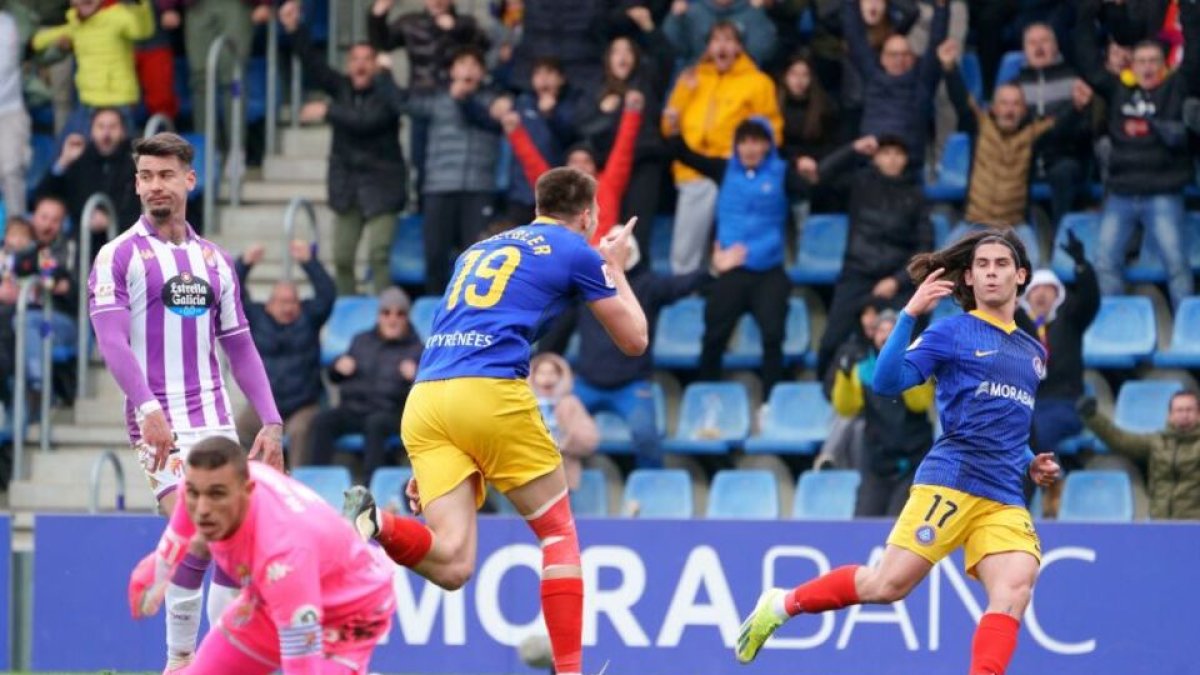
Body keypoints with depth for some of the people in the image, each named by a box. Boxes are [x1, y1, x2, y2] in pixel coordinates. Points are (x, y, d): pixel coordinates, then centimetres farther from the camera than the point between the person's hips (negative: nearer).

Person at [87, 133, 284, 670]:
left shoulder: (214, 260, 15)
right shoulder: (118, 257, -2)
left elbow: (239, 347, 16)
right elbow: (112, 340, -13)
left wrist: (271, 423, 8)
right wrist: (148, 408, -26)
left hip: (217, 423, 5)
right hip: (160, 424, -5)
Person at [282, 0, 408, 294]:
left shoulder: (388, 94, -9)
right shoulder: (342, 88, 7)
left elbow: (366, 121, -24)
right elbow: (314, 65, 0)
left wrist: (328, 112, -20)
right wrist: (294, 31, -10)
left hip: (380, 187, -6)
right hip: (346, 187, 6)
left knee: (378, 255, -14)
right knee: (342, 258, 6)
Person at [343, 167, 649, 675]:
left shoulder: (479, 249, 30)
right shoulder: (577, 251, 12)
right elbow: (633, 340, 18)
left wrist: (429, 468, 31)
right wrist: (616, 268, 36)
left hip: (423, 402, 5)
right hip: (491, 393, -5)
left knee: (451, 565, -3)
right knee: (559, 533, 13)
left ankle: (375, 524, -29)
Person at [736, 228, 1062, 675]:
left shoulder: (1033, 353, 21)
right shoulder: (954, 331, 2)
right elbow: (887, 383, -9)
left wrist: (1030, 465, 16)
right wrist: (910, 314, -17)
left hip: (1005, 500, 5)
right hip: (949, 482, -5)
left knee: (1015, 588, -19)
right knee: (887, 584, -8)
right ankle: (783, 604, 15)